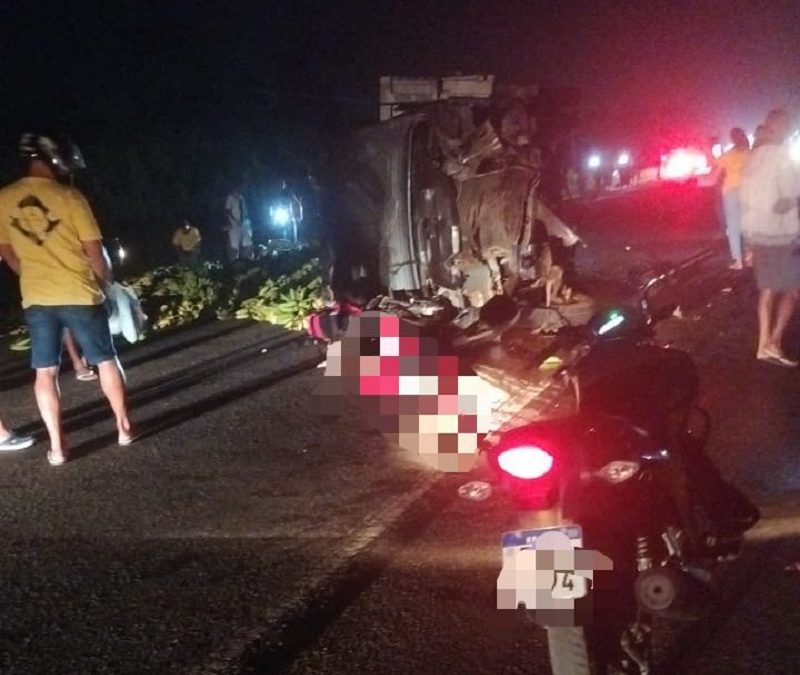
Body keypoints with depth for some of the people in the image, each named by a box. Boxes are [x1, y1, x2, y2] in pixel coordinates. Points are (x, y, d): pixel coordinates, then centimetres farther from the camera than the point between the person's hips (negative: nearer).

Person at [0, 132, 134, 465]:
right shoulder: (69, 197, -10)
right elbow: (94, 251, -8)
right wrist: (104, 280, 10)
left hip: (35, 298, 3)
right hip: (79, 294, -3)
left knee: (45, 372, 9)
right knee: (106, 360, 12)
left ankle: (57, 447, 9)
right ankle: (124, 428, 19)